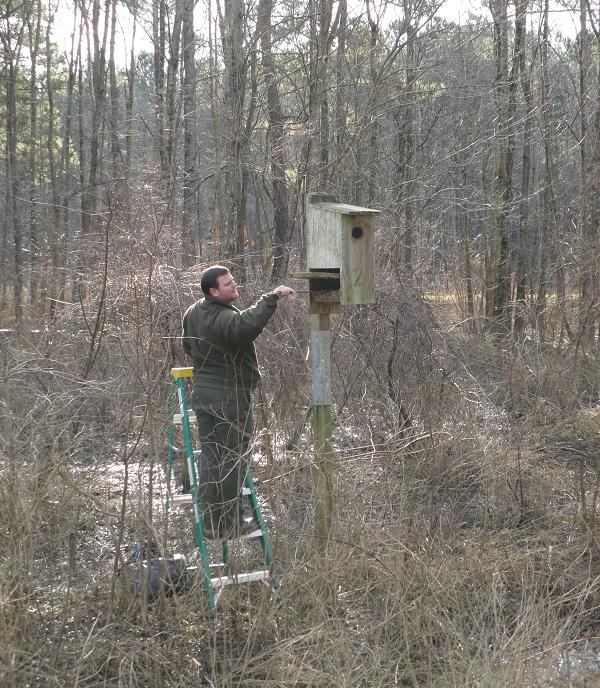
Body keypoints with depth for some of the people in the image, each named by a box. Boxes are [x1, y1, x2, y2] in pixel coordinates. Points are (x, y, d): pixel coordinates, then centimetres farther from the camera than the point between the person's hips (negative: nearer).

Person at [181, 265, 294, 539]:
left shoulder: (193, 313, 9)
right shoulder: (223, 318, -22)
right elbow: (248, 324, -43)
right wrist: (272, 298, -38)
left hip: (202, 392, 9)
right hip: (229, 398, -9)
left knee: (210, 458, 12)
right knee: (232, 460, -1)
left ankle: (210, 521, 18)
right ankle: (228, 524, 4)